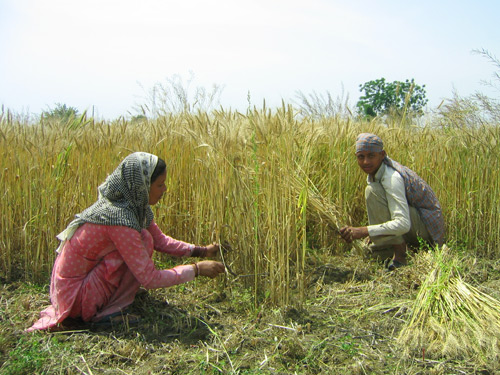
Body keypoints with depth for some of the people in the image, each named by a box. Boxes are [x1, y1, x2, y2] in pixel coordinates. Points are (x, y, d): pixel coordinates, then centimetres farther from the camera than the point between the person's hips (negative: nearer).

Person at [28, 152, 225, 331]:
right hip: (75, 296, -9)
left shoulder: (135, 204, -2)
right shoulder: (120, 219, -29)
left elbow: (160, 240, 10)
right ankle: (108, 312, -11)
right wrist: (196, 269, -17)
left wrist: (200, 250, 1)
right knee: (144, 240, -19)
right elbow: (150, 279, -26)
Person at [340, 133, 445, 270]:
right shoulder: (375, 172, 2)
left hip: (428, 227, -9)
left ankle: (399, 255, -23)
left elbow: (403, 224, -35)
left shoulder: (392, 178, -26)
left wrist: (364, 231, -39)